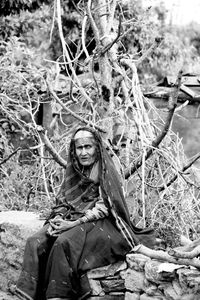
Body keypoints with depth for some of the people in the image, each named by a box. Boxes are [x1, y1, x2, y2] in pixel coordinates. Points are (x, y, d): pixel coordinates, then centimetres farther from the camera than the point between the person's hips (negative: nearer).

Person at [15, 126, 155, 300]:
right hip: (72, 220, 6)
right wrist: (57, 220, -8)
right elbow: (63, 201, 14)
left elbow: (104, 207, -12)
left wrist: (74, 223, -19)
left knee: (64, 242, -34)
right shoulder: (74, 171, 14)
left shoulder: (105, 171, -5)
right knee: (35, 243, -18)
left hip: (100, 223, -6)